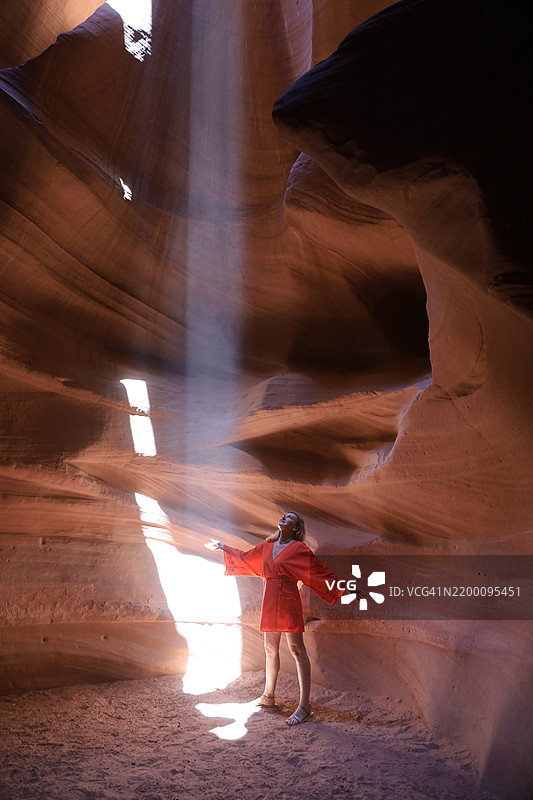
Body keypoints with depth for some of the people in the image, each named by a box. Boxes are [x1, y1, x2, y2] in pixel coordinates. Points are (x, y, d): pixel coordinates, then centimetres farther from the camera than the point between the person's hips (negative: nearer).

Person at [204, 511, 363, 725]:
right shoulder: (267, 547, 12)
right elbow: (245, 557, 28)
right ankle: (268, 696, 29)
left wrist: (345, 587, -12)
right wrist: (221, 547, 37)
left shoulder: (299, 549, -5)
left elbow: (321, 571, -5)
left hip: (288, 603, -6)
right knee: (270, 649, 15)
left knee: (297, 649, -7)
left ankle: (304, 705, -7)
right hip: (269, 603, 6)